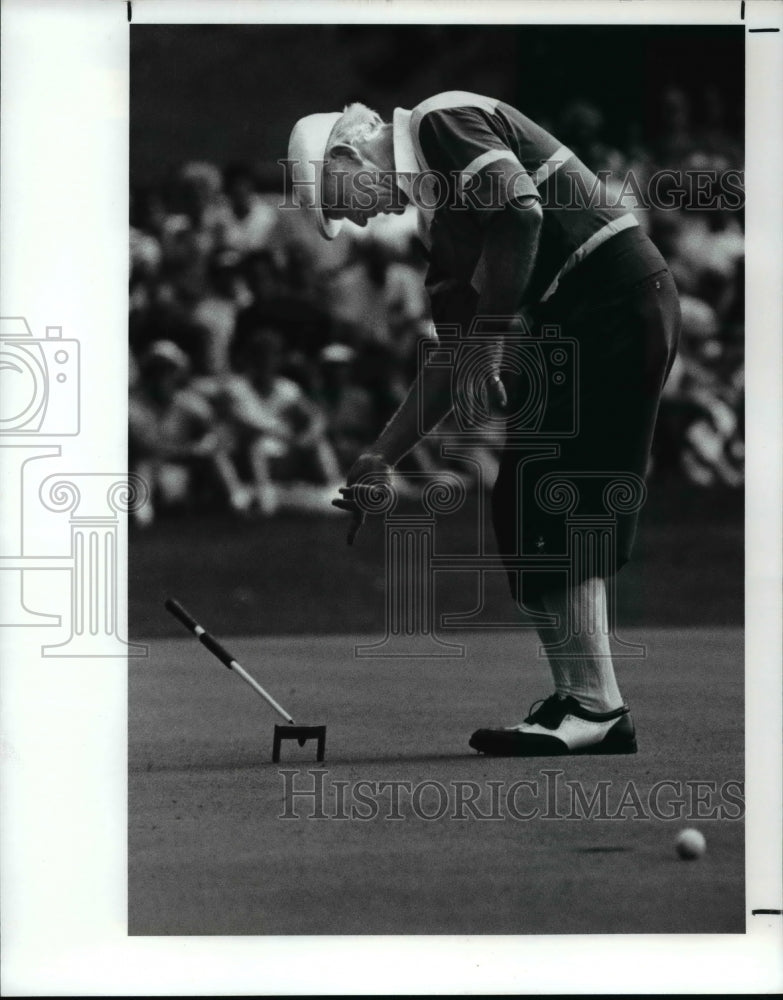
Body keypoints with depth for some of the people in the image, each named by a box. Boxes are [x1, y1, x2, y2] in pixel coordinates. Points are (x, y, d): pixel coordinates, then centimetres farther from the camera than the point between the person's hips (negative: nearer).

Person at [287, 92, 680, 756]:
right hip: (574, 328, 10)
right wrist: (382, 459, 24)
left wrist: (490, 333, -14)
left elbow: (521, 208, -20)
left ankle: (594, 706, -17)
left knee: (547, 500, -14)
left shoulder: (444, 122, -2)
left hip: (616, 297, -10)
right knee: (524, 509, 8)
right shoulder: (439, 220, 24)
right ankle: (583, 705, 9)